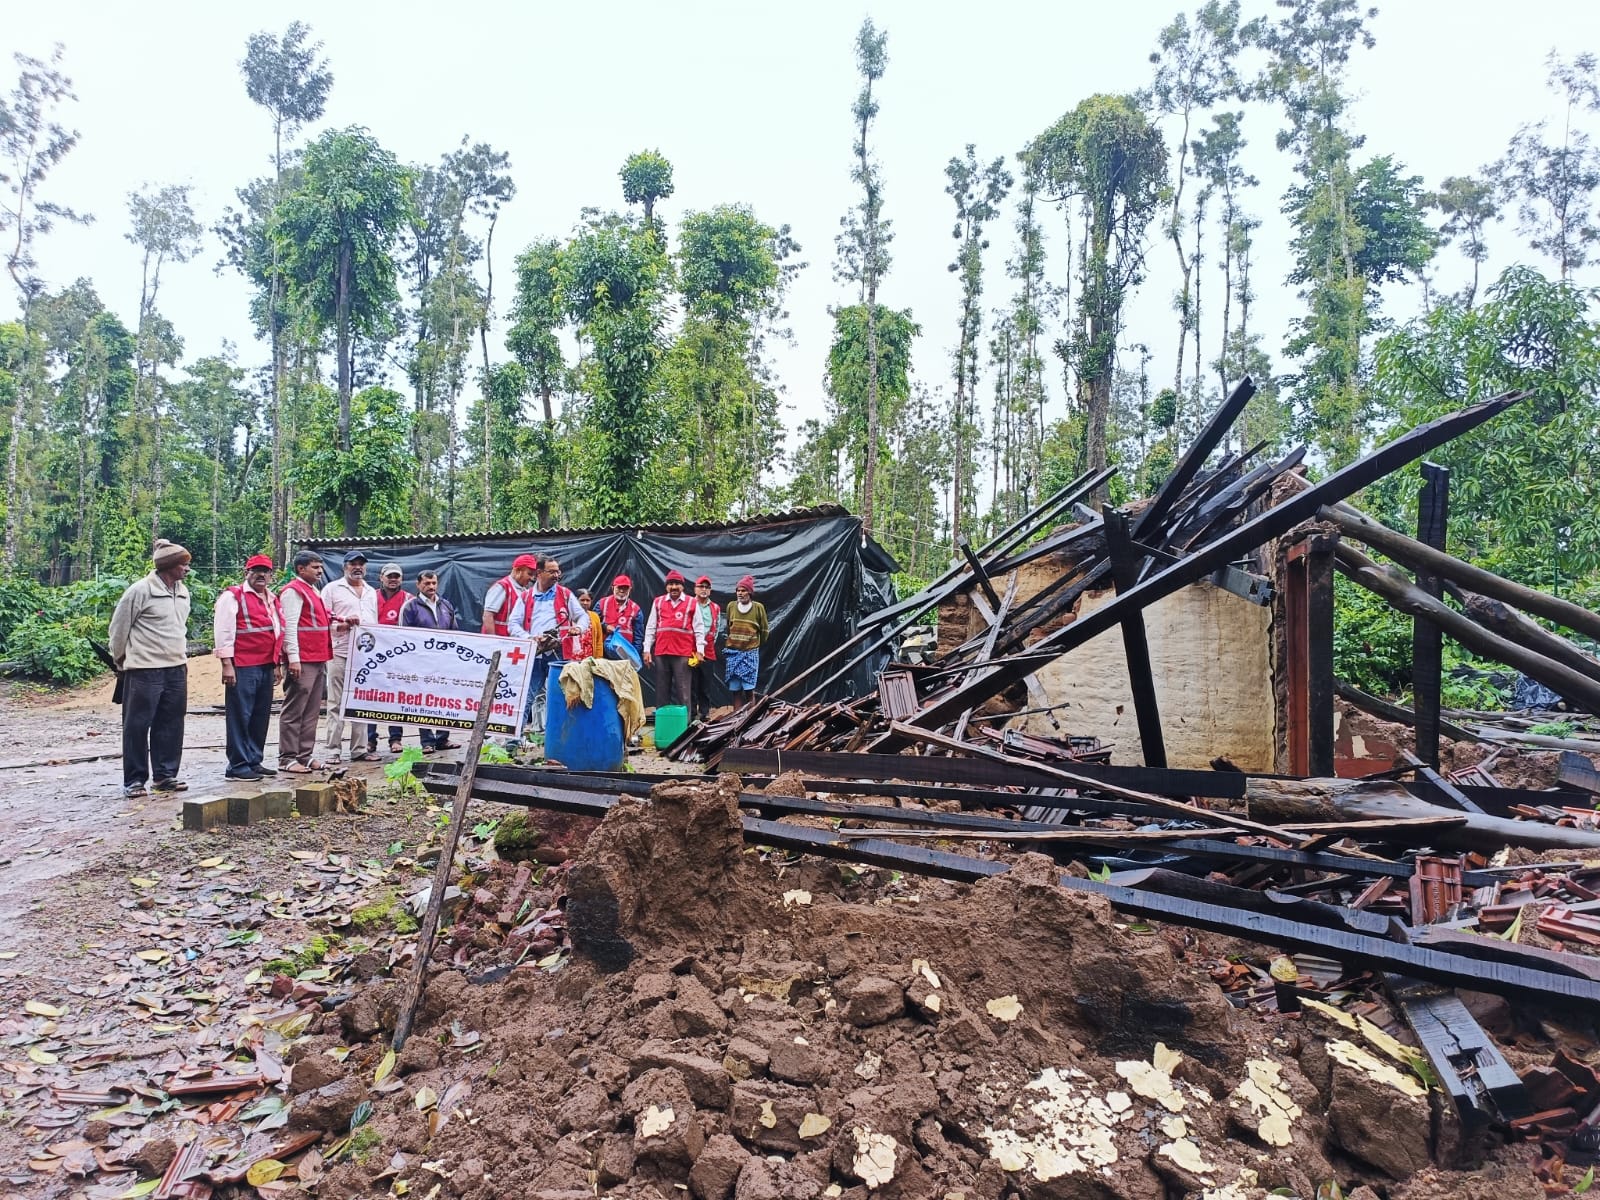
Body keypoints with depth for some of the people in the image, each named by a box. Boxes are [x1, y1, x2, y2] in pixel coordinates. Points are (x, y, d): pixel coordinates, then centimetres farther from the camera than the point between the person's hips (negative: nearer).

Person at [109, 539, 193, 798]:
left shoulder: (183, 592, 11)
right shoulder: (140, 590, -12)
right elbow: (119, 627, -4)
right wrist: (121, 659, 5)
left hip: (176, 669, 7)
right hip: (144, 670, -7)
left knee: (171, 725, 10)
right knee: (137, 725, 0)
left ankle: (166, 775, 20)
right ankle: (134, 780, 8)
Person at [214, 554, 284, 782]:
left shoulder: (273, 599, 18)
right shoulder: (233, 596, -5)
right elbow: (223, 631, -10)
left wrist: (278, 664, 19)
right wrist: (227, 664, -16)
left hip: (267, 667, 8)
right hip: (243, 668, -7)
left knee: (261, 717, 12)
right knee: (240, 716, -3)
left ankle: (254, 761, 21)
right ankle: (238, 766, 4)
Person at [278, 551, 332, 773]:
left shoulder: (313, 591, 21)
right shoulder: (293, 591, -8)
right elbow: (289, 626, -15)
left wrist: (335, 623, 16)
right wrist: (293, 658, -19)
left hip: (319, 660, 9)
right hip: (302, 661, -9)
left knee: (311, 712, 11)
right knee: (294, 711, -5)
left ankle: (305, 755, 16)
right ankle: (287, 758, -1)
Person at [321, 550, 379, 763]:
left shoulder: (371, 592, 20)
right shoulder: (332, 588, 3)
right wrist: (344, 623, -16)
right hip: (340, 652, -5)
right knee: (336, 703, -3)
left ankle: (359, 749, 11)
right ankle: (333, 750, 0)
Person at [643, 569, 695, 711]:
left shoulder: (692, 603, 4)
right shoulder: (657, 602, 11)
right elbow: (650, 628, 12)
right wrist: (647, 650, 6)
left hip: (683, 653, -3)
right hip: (661, 652, 3)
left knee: (682, 690, 0)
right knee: (662, 689, 9)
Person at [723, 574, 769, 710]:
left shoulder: (758, 607, -3)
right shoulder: (731, 606, 5)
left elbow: (764, 630, 7)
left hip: (750, 653, -2)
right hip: (732, 652, 2)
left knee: (749, 689, -5)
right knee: (735, 689, 2)